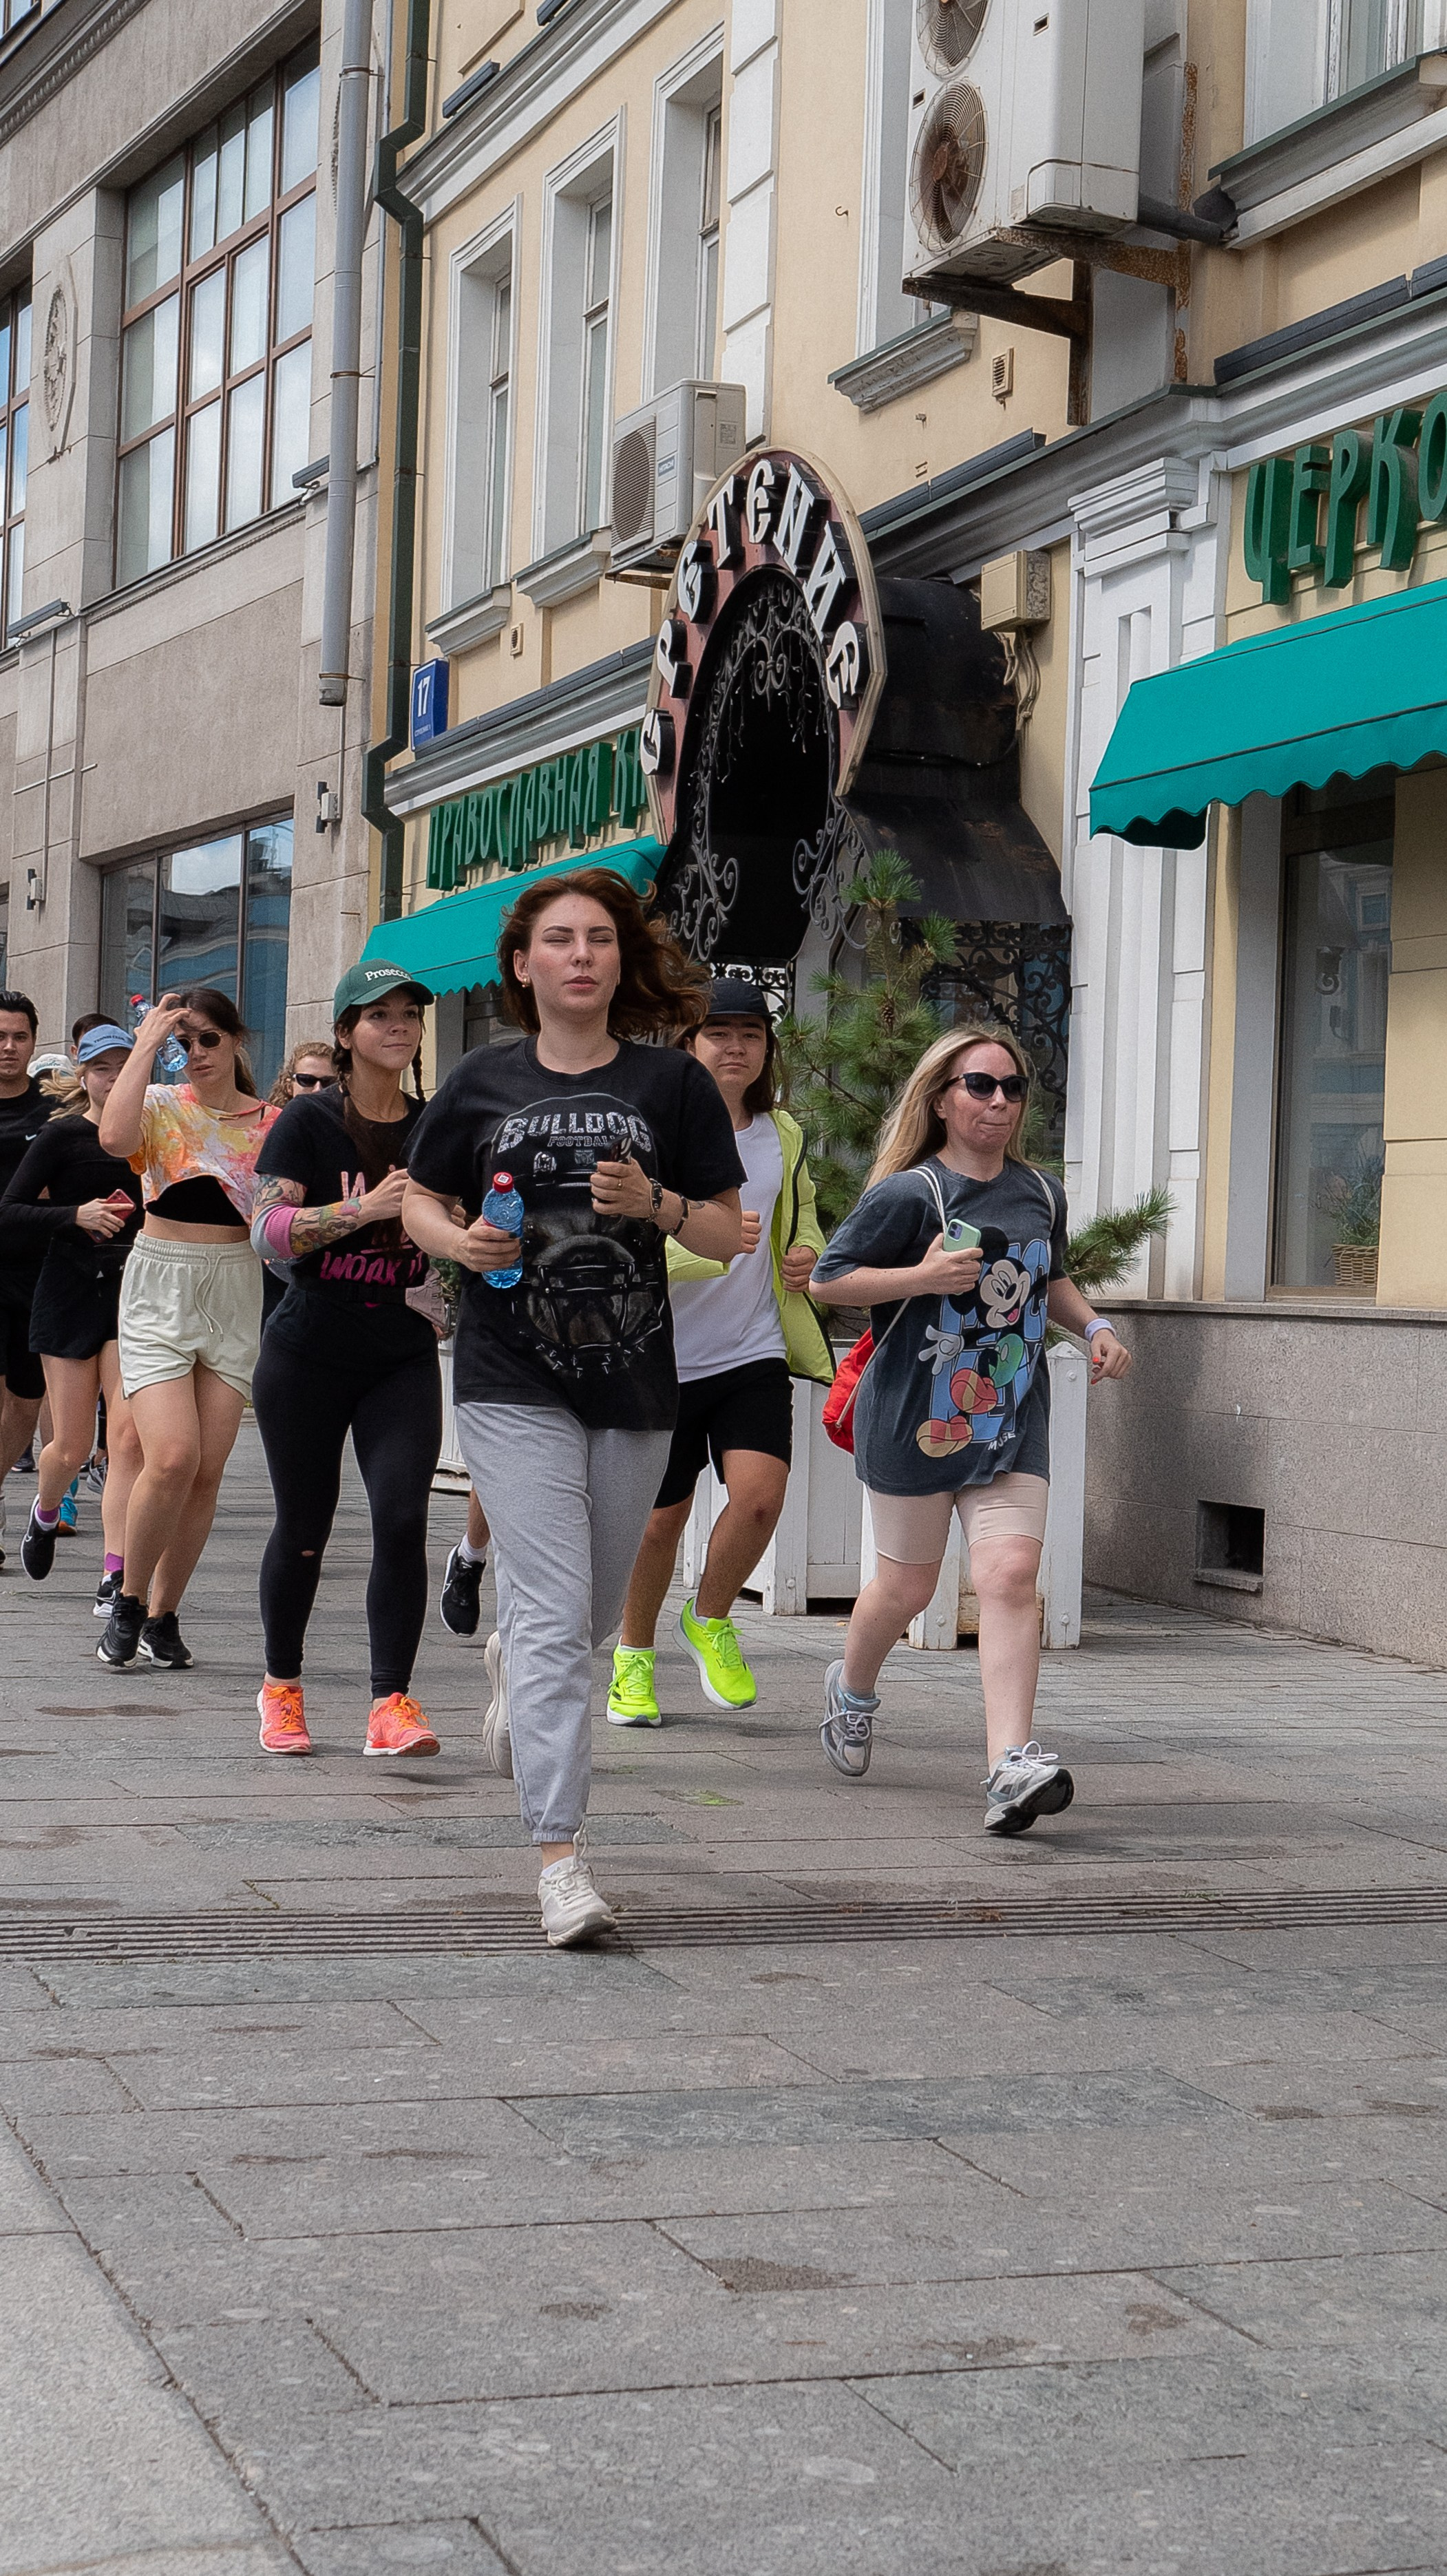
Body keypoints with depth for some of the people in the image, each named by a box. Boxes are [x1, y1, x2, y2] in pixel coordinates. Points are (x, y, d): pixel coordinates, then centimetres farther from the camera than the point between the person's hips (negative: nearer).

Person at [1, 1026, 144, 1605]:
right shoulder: (63, 1135, -3)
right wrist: (76, 1216, -20)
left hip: (132, 1294, 2)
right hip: (70, 1295, -2)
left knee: (128, 1433, -13)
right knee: (73, 1447, 4)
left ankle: (115, 1578, -12)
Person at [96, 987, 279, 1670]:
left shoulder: (269, 1123, 6)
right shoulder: (161, 1107, 1)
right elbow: (114, 1136, -23)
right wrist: (146, 1045, -17)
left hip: (236, 1291, 2)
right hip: (159, 1287, -2)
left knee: (209, 1468, -1)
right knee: (172, 1456, -17)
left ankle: (164, 1613, 14)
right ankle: (128, 1600, 3)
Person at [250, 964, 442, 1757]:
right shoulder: (310, 1119, -4)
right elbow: (267, 1230, -15)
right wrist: (361, 1209, -25)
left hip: (404, 1357, 2)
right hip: (308, 1355, -2)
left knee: (402, 1519, -12)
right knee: (304, 1525, 7)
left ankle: (391, 1703, -8)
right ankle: (281, 1686, 28)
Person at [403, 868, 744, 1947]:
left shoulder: (672, 1082, 2)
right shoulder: (484, 1082, 3)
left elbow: (732, 1233, 4)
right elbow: (421, 1201, 15)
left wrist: (657, 1203, -16)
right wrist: (458, 1241, -7)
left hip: (634, 1382, 2)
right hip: (513, 1383, -2)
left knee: (595, 1608, 16)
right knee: (555, 1610, -13)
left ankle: (510, 1664, 52)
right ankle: (561, 1856, -12)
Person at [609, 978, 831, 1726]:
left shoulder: (782, 1135, 8)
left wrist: (805, 1251, 6)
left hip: (754, 1354, 3)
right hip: (664, 1356, -3)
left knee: (759, 1496, -17)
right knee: (660, 1521, 7)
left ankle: (710, 1621, 12)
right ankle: (634, 1654, 33)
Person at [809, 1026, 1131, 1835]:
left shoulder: (1042, 1193, 10)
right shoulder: (909, 1195, -9)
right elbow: (828, 1280, -8)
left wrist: (1095, 1326, 9)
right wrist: (923, 1276, -20)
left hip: (1013, 1426, 4)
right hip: (915, 1425, -4)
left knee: (1011, 1577, -13)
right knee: (908, 1587, 9)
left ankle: (1012, 1766, -21)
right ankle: (853, 1689, 41)